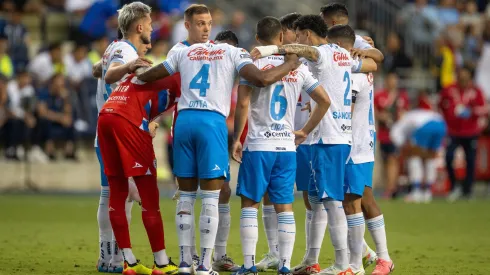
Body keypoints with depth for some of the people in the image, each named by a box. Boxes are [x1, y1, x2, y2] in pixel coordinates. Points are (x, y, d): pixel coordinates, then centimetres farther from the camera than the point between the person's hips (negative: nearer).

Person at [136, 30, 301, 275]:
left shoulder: (185, 52, 21)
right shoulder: (234, 53, 9)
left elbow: (146, 77, 26)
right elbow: (262, 79, -7)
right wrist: (290, 65, 9)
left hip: (184, 120, 4)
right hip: (212, 121, -4)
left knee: (186, 195, 11)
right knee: (210, 197, 0)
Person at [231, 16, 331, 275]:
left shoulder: (253, 64, -5)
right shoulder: (298, 67, 6)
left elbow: (243, 103, -13)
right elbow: (324, 100, 7)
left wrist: (236, 139, -4)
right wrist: (305, 131, 15)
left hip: (258, 146, -3)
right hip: (287, 146, 3)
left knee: (250, 203, 4)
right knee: (284, 206, 8)